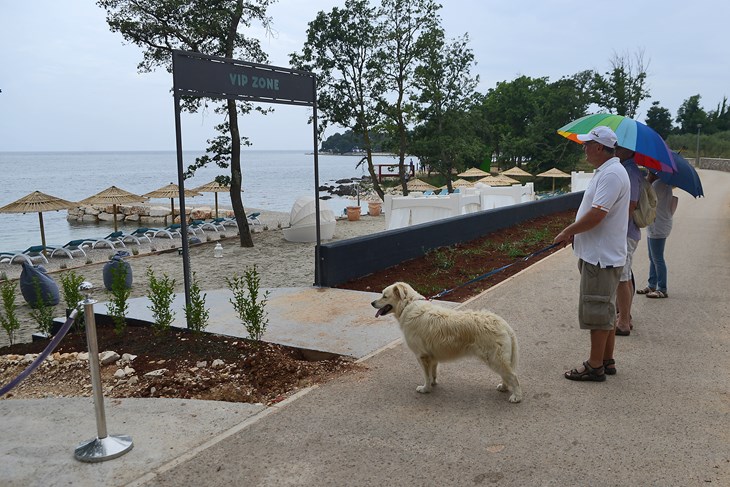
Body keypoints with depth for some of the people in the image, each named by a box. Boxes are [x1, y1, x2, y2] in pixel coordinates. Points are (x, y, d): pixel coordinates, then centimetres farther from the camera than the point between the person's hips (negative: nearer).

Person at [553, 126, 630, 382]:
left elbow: (595, 215, -26)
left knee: (597, 311, -2)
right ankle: (607, 361, 29)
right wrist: (573, 232, 9)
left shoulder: (612, 174, -20)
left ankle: (595, 366, 8)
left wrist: (568, 231, -13)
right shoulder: (604, 171, 14)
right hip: (598, 253, 11)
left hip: (602, 257, -11)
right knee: (605, 310, 17)